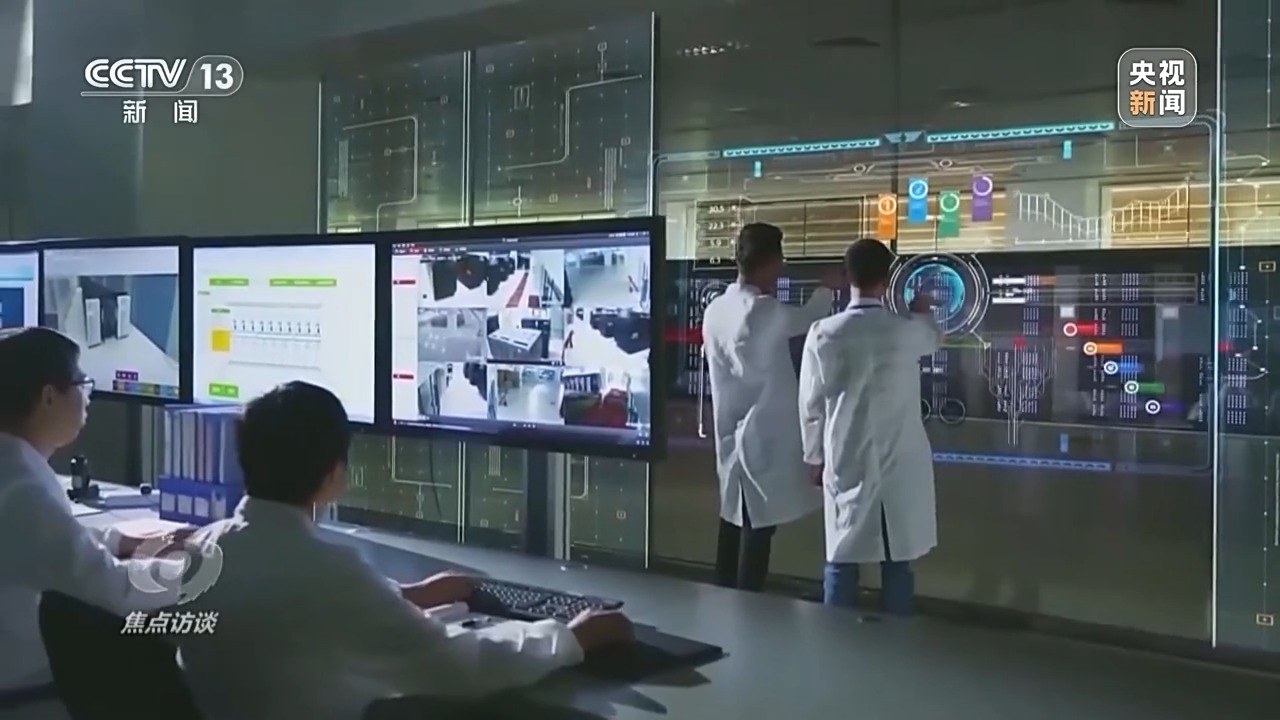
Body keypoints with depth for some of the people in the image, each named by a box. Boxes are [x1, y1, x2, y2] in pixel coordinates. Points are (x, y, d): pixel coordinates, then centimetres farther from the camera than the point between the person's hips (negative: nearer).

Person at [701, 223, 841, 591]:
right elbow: (806, 320, 3)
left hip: (730, 434, 8)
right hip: (763, 436, -8)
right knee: (757, 528, -1)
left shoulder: (714, 311, 5)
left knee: (734, 522, 15)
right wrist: (827, 288, 21)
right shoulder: (765, 311, -17)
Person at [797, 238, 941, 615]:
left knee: (841, 562, 8)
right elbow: (934, 339, 19)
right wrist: (924, 312, 42)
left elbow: (811, 404, -1)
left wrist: (814, 457, 13)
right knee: (897, 564, 8)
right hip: (898, 466, 0)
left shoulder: (824, 334, -8)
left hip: (845, 465, 0)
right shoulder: (907, 330, -7)